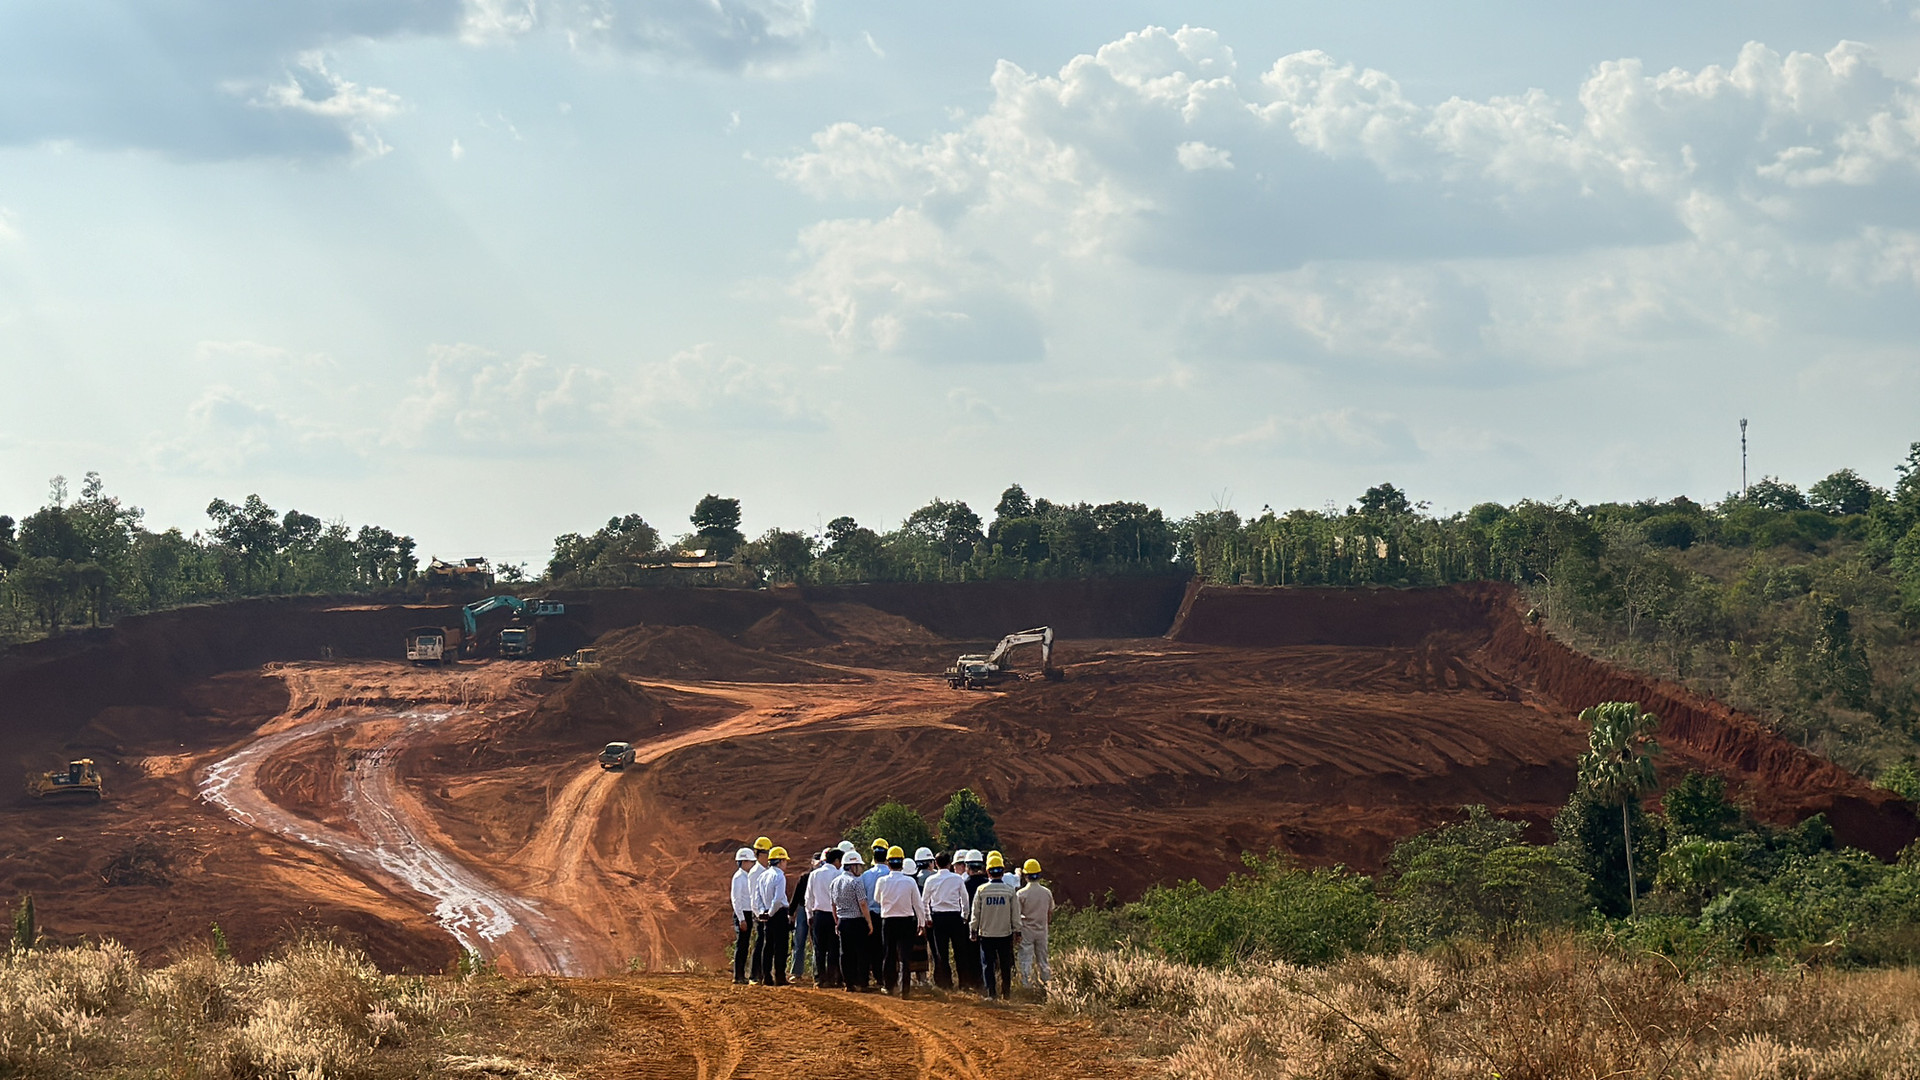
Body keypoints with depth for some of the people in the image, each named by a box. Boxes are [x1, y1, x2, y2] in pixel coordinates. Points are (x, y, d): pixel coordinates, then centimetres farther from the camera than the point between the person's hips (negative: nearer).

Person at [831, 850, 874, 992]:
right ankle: (861, 984, 0)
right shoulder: (855, 881, -13)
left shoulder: (835, 882, 9)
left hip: (842, 921, 7)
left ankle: (849, 983, 11)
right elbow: (862, 904, -15)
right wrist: (869, 923, -9)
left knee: (845, 953, 9)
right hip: (856, 922, -7)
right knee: (860, 952, -1)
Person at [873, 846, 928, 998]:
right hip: (906, 921, -1)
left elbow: (877, 898, 12)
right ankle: (904, 989, -5)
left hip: (888, 921, 1)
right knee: (905, 956, 1)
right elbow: (918, 904, -2)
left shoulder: (882, 882, -8)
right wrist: (922, 923, 8)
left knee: (889, 953, 14)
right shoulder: (909, 881, -9)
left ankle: (888, 986, 24)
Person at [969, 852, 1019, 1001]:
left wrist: (973, 930, 10)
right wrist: (1017, 930, 9)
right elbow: (1015, 913, -1)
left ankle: (989, 993, -1)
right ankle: (1006, 992, 14)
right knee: (1006, 966, 10)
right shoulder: (1010, 890, -6)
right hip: (1005, 933, 1)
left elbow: (975, 913, -1)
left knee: (987, 964, 5)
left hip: (986, 933, -1)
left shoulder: (981, 890, -7)